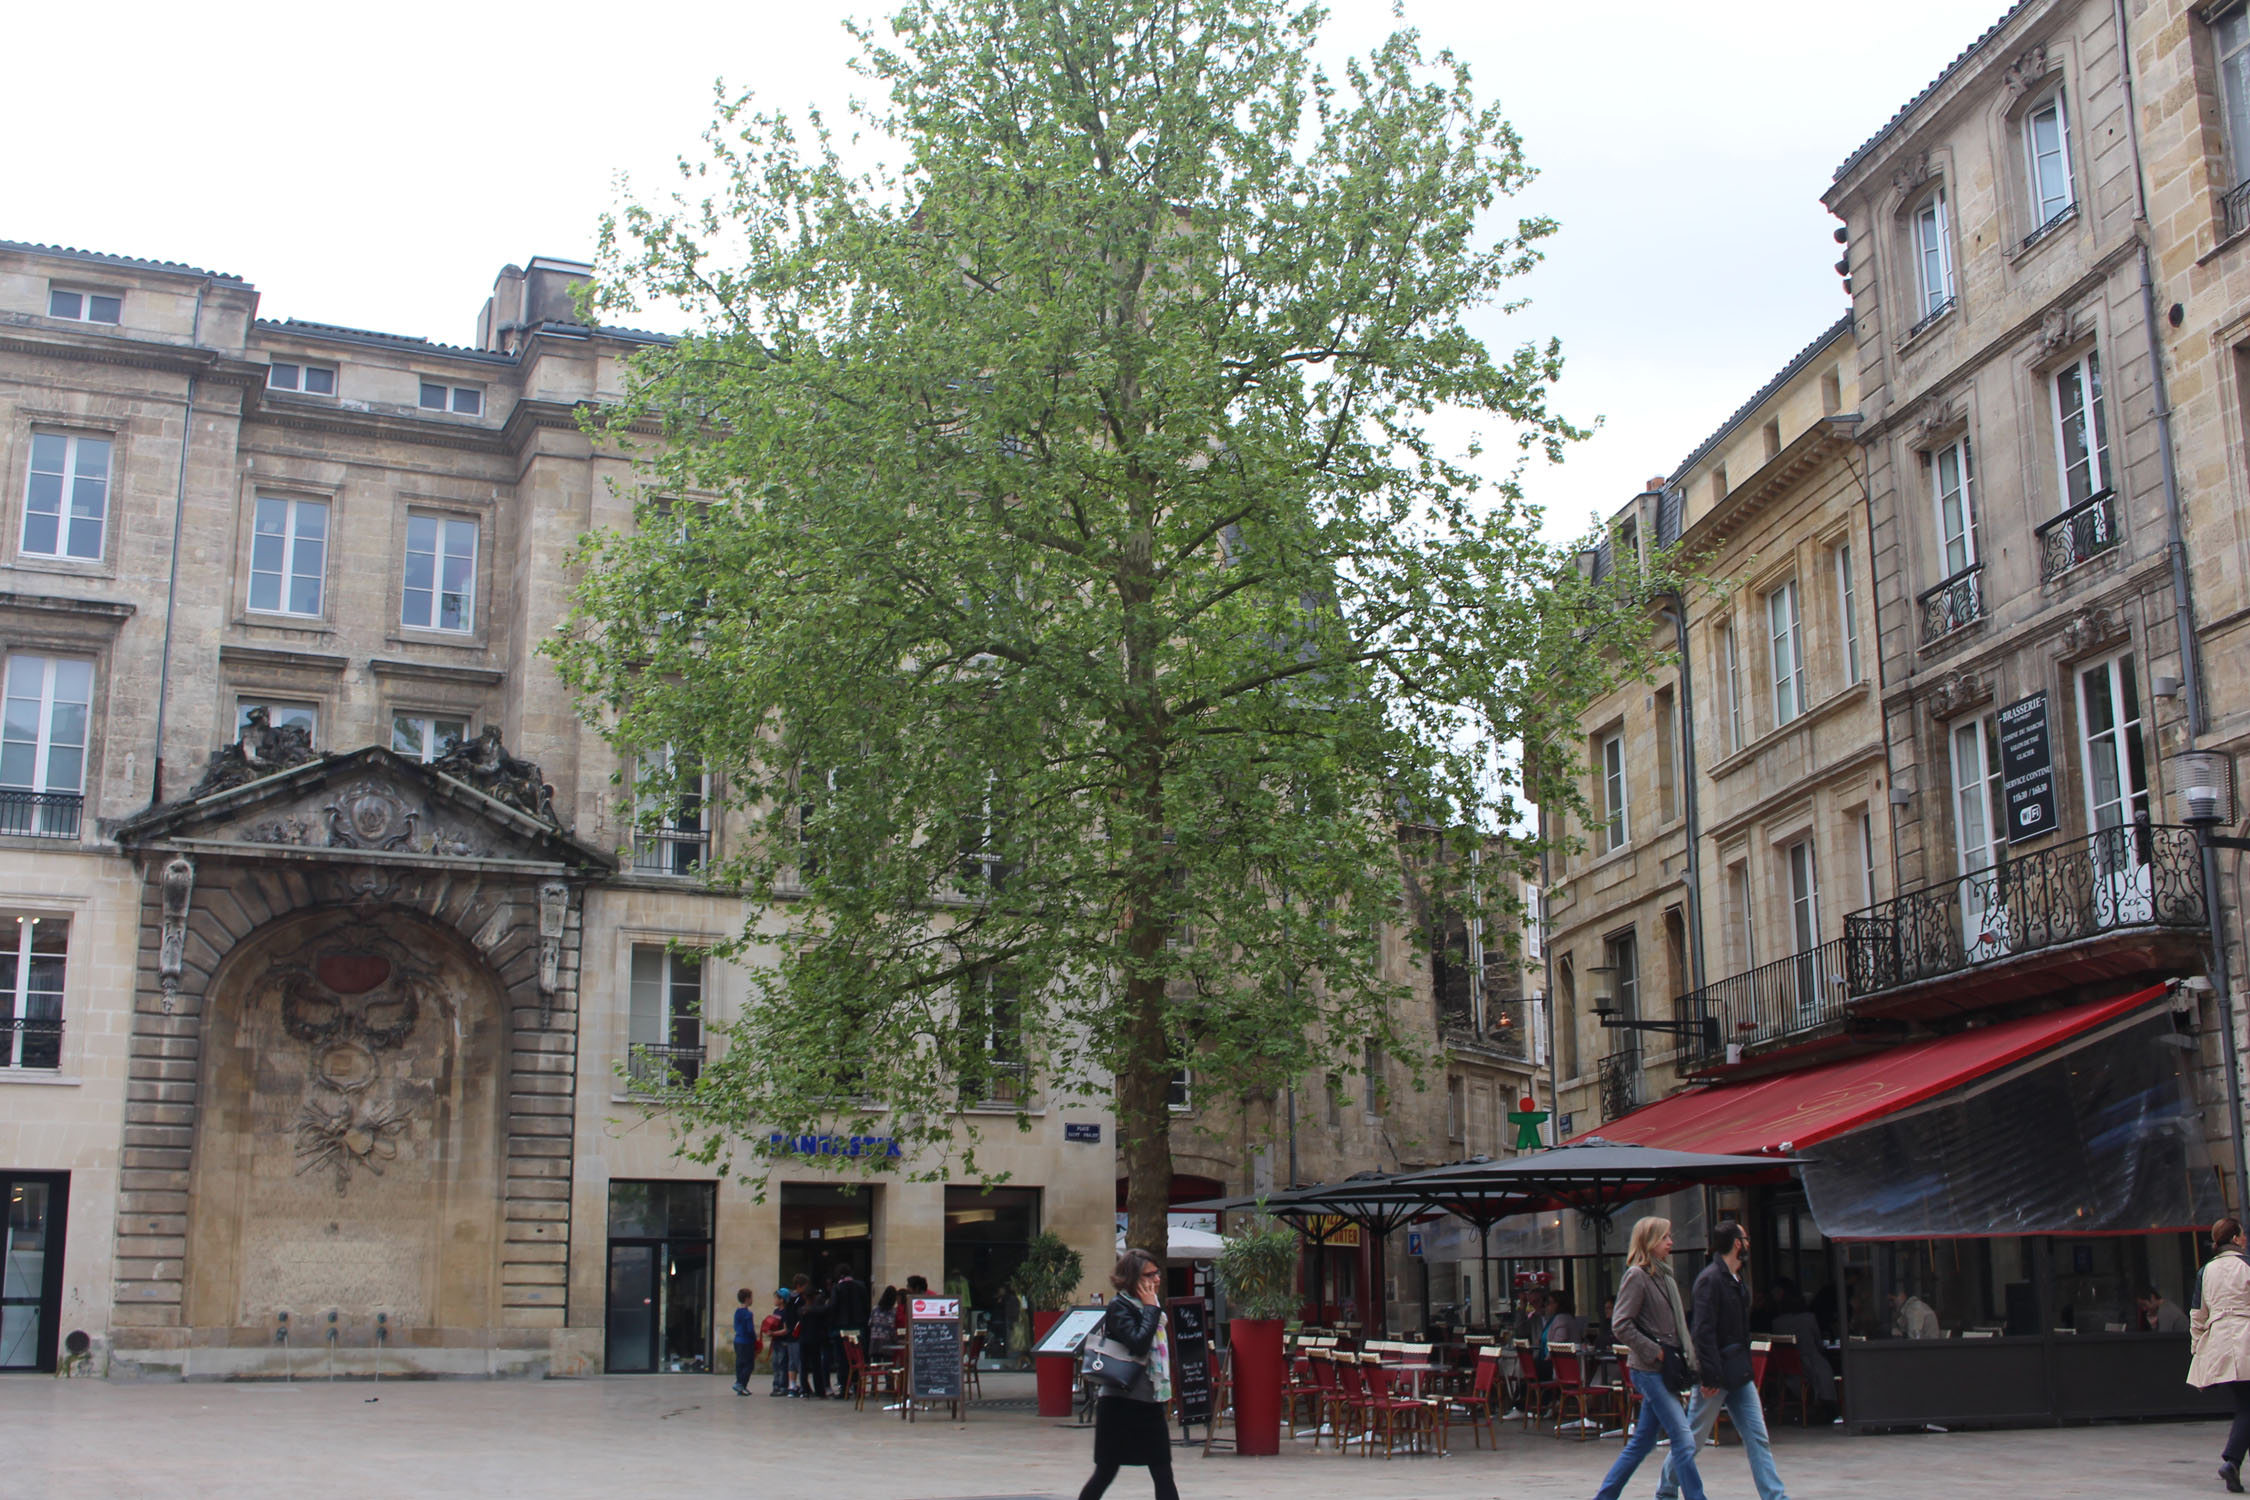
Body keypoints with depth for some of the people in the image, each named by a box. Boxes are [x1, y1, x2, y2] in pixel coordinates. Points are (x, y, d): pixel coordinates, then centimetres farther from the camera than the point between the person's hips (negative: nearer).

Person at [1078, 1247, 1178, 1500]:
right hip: (1120, 1402, -7)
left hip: (1150, 1402, 7)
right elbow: (1138, 1343, -25)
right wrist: (1151, 1307, -17)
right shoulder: (1119, 1306, -11)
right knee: (1106, 1472, 3)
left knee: (1163, 1474, 1)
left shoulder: (1149, 1306, 13)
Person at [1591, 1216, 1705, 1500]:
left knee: (1643, 1440, 12)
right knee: (1684, 1440, -11)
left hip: (1665, 1370, 9)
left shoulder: (1664, 1276, 15)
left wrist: (1686, 1356, 10)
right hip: (1649, 1370, -9)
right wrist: (1655, 1352, -16)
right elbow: (1621, 1326, -17)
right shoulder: (1636, 1275, -11)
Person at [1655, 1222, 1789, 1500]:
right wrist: (1710, 1376, -23)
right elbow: (1703, 1331, -21)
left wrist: (1745, 1367, 15)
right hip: (1716, 1375, -8)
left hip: (1739, 1374, 8)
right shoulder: (1710, 1279, -16)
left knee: (1758, 1439, 3)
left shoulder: (1737, 1280, 12)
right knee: (1694, 1439, 3)